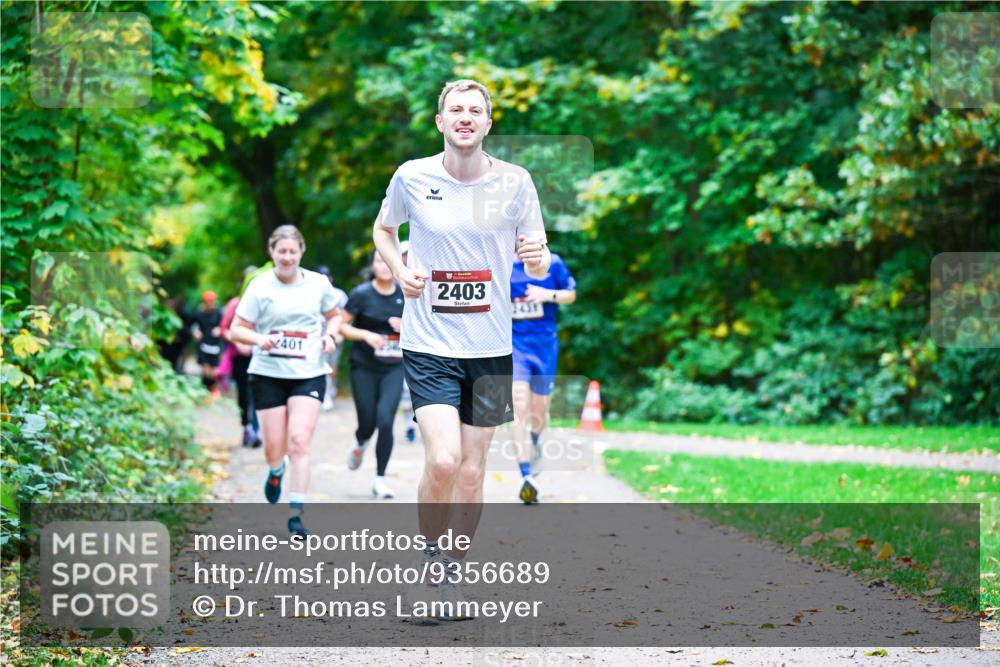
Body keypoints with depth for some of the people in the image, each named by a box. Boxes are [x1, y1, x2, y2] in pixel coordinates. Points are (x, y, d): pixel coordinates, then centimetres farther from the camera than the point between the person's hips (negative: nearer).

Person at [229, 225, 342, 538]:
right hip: (268, 374, 0)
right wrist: (259, 339, -20)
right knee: (274, 449, 5)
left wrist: (329, 334, 0)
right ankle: (276, 471, 44)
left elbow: (334, 314, 21)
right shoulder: (260, 287, -3)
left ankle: (296, 514, -11)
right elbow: (236, 330, 0)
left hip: (309, 374, 0)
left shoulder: (318, 284, 3)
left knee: (299, 442, -15)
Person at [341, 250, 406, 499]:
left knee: (385, 421, -13)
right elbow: (341, 326, -5)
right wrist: (366, 335, -20)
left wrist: (406, 326, -9)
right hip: (364, 368, -1)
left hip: (393, 368, 1)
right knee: (368, 423, 3)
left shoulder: (404, 294, 1)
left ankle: (380, 479, 0)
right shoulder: (362, 294, -7)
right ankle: (360, 445, 43)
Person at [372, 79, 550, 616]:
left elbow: (537, 266, 8)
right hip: (428, 344, -2)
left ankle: (451, 578, 22)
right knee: (442, 460, -18)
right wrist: (399, 270, -2)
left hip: (490, 349, 2)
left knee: (471, 473, 5)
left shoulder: (514, 181, -1)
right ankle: (429, 561, 6)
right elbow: (383, 229, 17)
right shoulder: (412, 177, -2)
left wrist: (538, 258, -16)